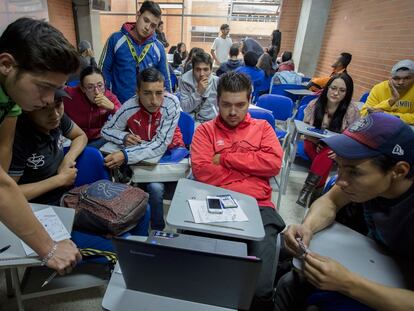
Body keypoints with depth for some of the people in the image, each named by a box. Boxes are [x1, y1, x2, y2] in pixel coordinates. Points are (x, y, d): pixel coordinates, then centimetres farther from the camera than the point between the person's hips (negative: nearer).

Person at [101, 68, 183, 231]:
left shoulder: (171, 103, -25)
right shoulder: (129, 108, -20)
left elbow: (160, 145, -29)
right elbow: (106, 130, -3)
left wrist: (126, 156, -37)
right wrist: (124, 136, -24)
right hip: (144, 153, 0)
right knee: (155, 187, -25)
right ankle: (157, 229, 1)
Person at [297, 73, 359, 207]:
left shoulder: (352, 110, -14)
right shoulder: (314, 104, -9)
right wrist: (315, 141, -16)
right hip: (314, 143, 1)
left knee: (327, 153, -33)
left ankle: (308, 188, -27)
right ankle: (318, 189, -24)